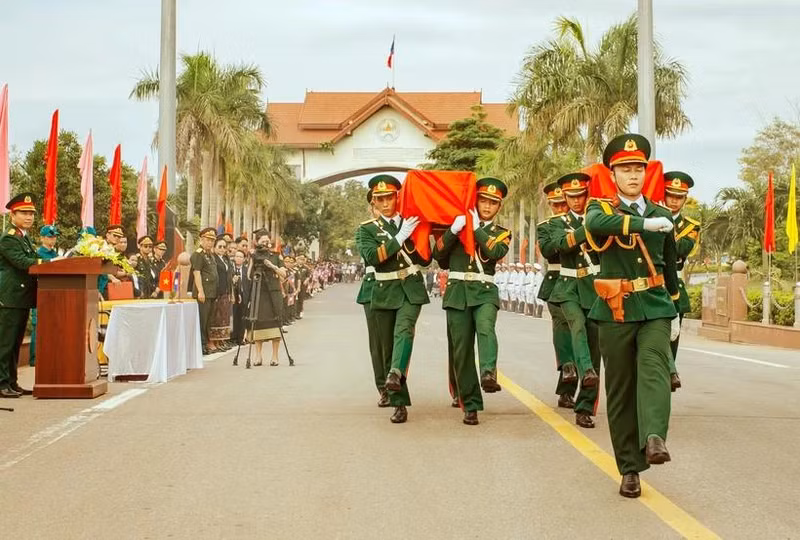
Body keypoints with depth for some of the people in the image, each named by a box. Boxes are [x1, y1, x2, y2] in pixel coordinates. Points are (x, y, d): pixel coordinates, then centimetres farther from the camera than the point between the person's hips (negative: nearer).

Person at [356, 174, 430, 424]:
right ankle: (399, 403, 8)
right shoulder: (367, 229, 5)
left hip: (411, 289, 0)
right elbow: (371, 257, -14)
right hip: (385, 293, 1)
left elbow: (426, 259, 6)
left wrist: (410, 237, -8)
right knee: (388, 348, 1)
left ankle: (396, 374, -47)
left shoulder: (411, 224, 10)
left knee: (404, 329, -28)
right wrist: (399, 237, -17)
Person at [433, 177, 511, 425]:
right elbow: (438, 255, 3)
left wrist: (476, 228, -6)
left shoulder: (502, 233, 13)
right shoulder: (459, 224, 15)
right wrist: (453, 230, -10)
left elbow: (494, 252, -9)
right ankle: (470, 405, 6)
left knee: (486, 328, -32)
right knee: (461, 350, -1)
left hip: (485, 292, -1)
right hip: (457, 292, 1)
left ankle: (489, 374, -53)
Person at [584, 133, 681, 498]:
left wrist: (674, 310, 24)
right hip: (616, 312, -1)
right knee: (620, 389, 2)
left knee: (654, 368, -24)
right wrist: (644, 223, -32)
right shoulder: (601, 209, 2)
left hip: (655, 308, 2)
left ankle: (654, 438, -42)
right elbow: (596, 224, -25)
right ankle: (630, 469, 9)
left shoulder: (662, 215, 11)